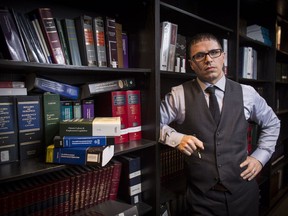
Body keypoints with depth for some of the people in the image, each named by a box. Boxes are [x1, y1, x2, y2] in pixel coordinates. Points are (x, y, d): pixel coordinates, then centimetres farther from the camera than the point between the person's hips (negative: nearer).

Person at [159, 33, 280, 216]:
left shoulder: (246, 93, 0)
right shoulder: (179, 95, -7)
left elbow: (272, 123, 15)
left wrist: (261, 156, 5)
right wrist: (176, 138, -19)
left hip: (243, 189, 3)